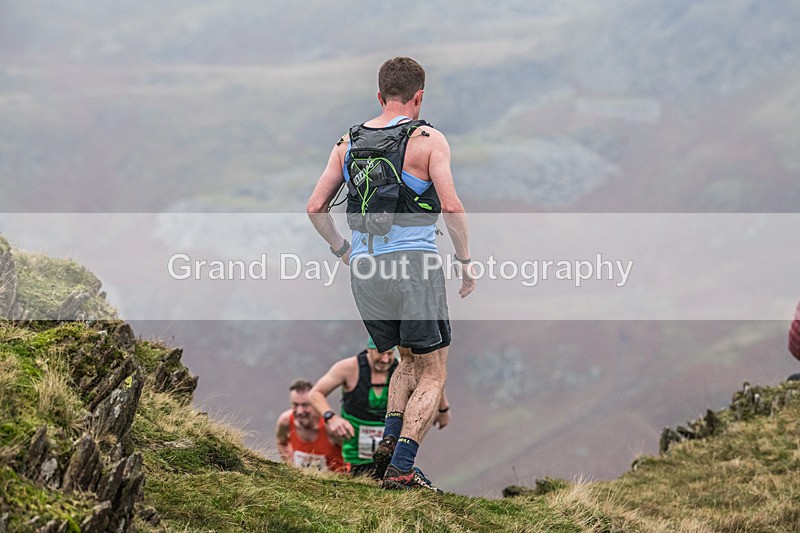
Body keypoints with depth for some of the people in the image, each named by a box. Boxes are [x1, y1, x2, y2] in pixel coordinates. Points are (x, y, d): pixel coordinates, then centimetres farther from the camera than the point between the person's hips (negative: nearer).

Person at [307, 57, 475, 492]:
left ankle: (389, 438, 5)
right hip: (415, 263, -5)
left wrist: (344, 251, 19)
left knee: (409, 360, 25)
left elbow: (315, 207, 7)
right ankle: (401, 469, -9)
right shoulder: (428, 140, -4)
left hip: (365, 273, 5)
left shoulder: (348, 143, 10)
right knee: (432, 375, 4)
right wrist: (466, 263, -2)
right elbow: (451, 206, -13)